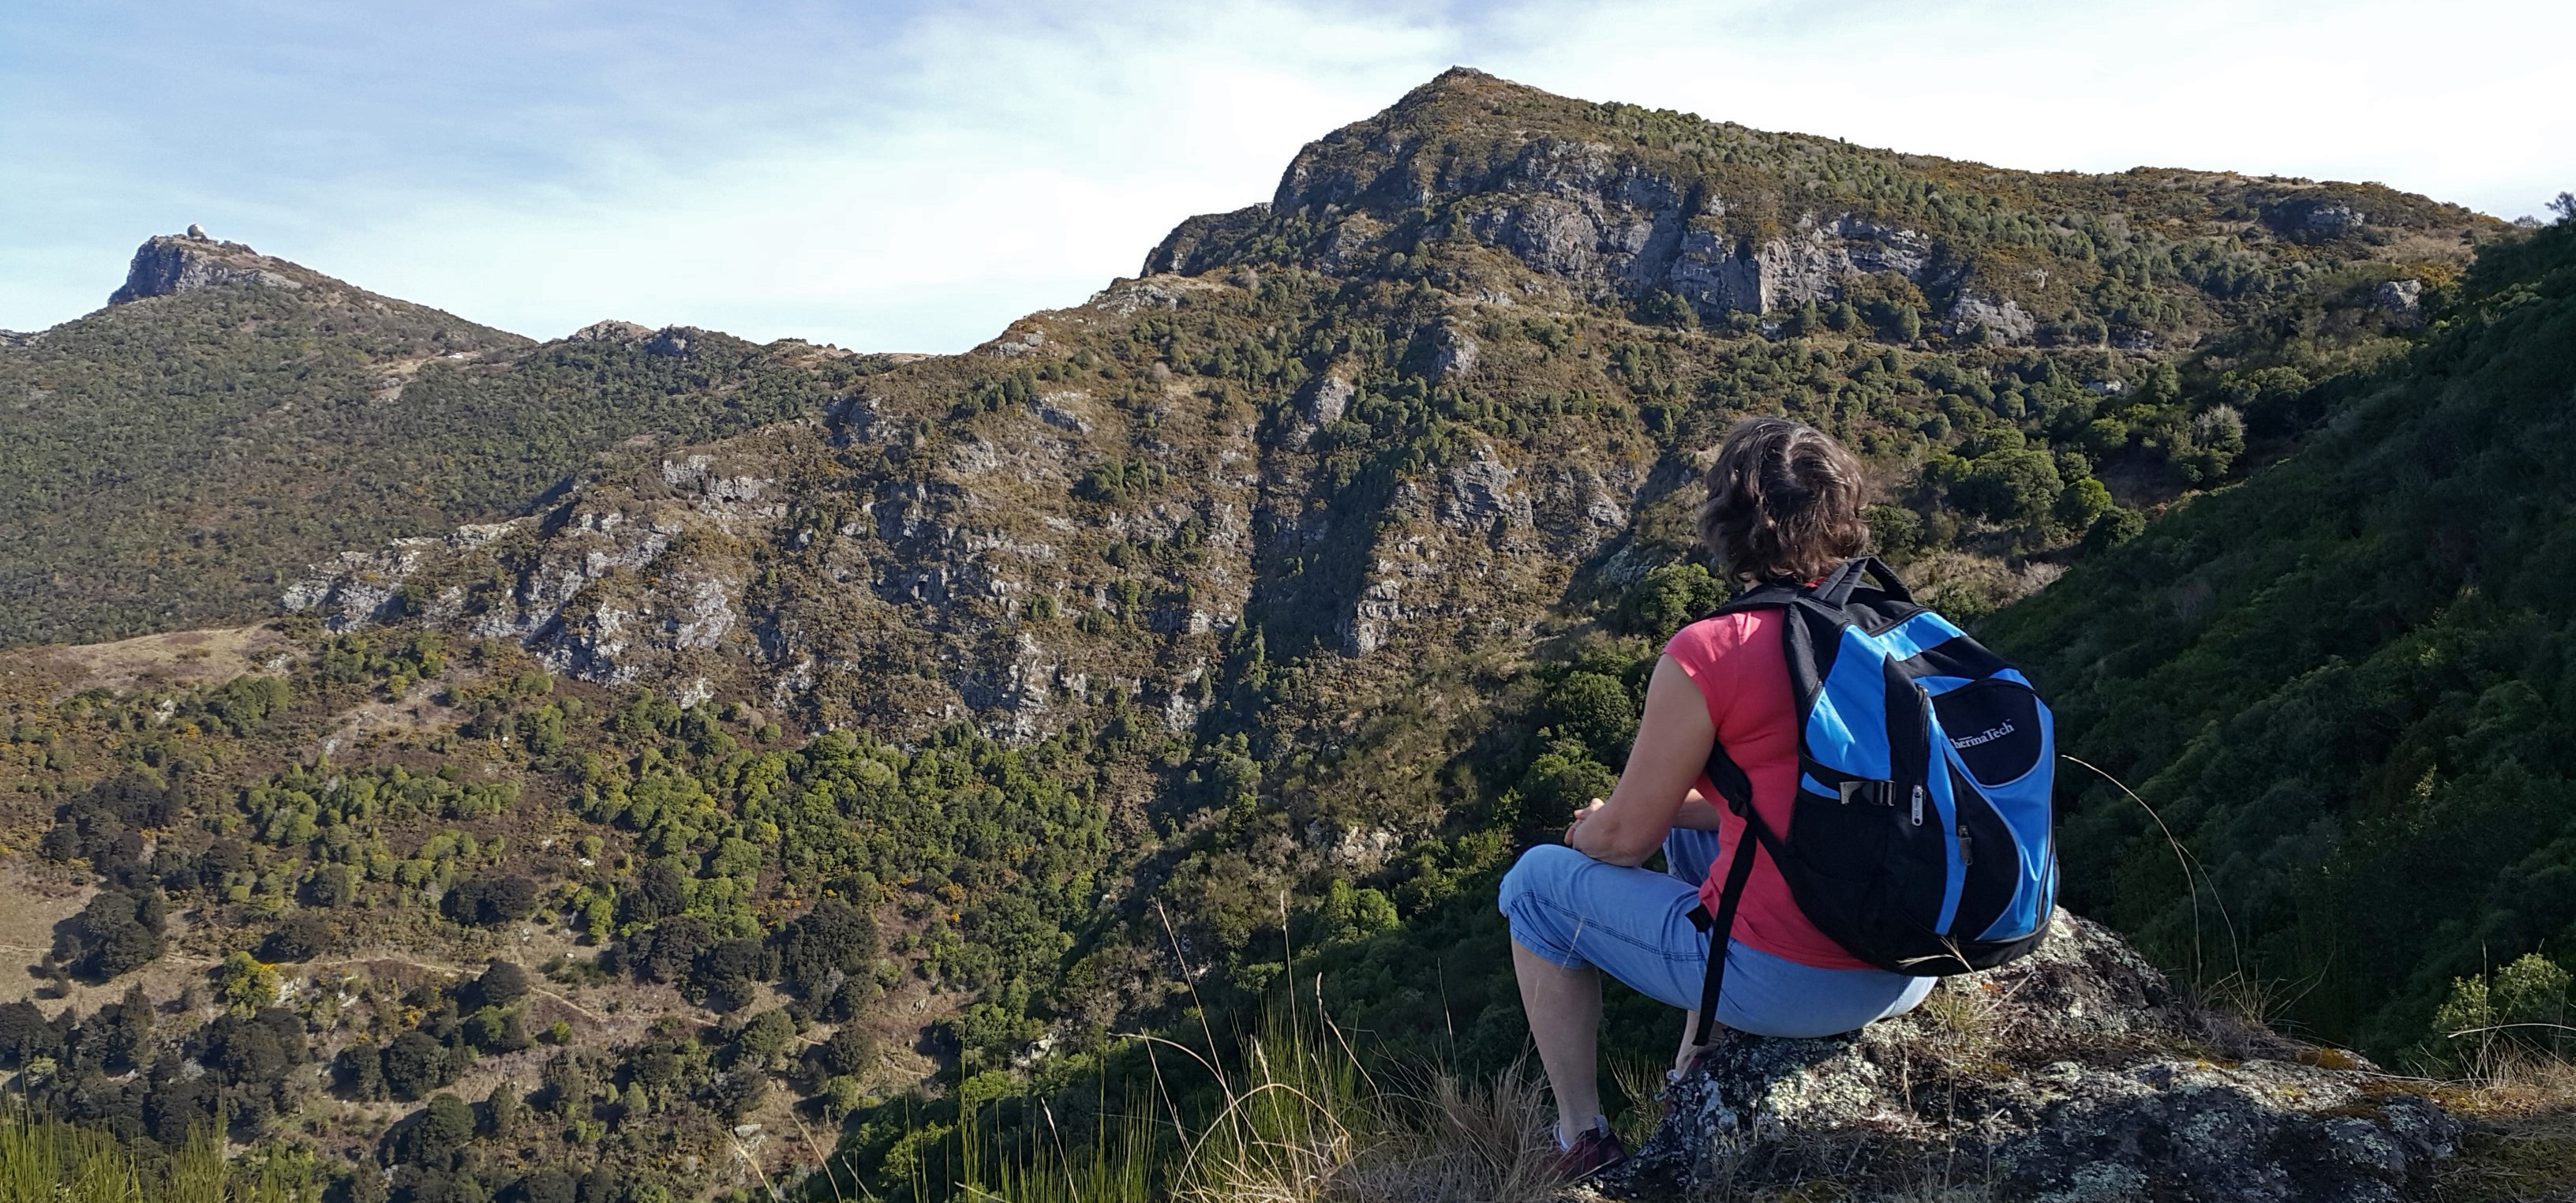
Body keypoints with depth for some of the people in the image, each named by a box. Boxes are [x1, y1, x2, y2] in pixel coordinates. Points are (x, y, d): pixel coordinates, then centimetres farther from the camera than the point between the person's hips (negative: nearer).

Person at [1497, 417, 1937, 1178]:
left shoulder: (1708, 656, -18)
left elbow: (1626, 837, -7)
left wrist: (1588, 829, 16)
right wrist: (1677, 804, 20)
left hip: (1782, 984, -7)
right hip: (1910, 972, 7)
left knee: (1535, 885, 13)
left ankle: (1582, 1144, 23)